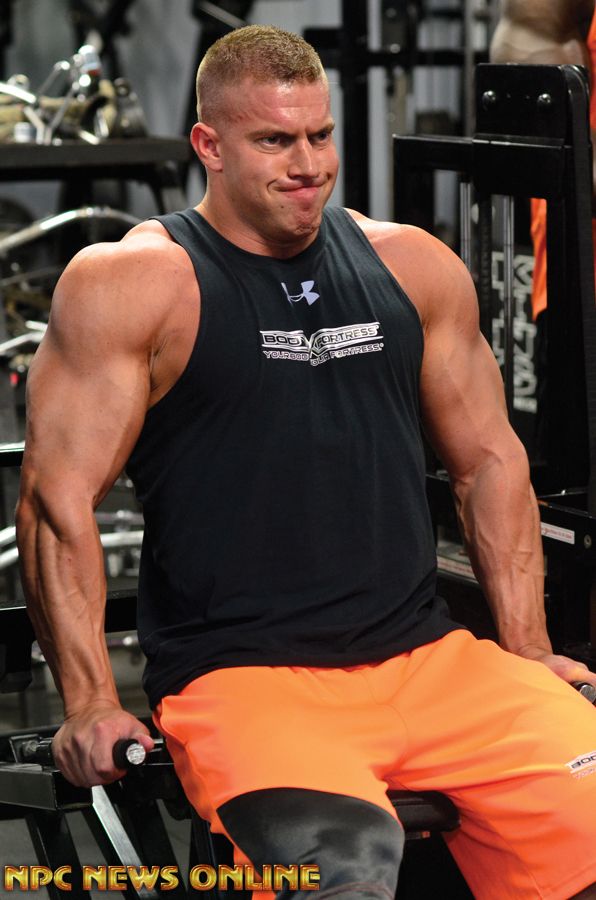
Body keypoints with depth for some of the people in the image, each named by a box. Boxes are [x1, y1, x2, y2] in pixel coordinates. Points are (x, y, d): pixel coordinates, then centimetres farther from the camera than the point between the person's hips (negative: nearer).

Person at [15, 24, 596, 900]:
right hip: (241, 676, -5)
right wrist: (90, 705, -12)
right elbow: (58, 498, -5)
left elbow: (489, 461, 18)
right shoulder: (129, 284, -1)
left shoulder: (412, 265, 13)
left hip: (427, 656, 5)